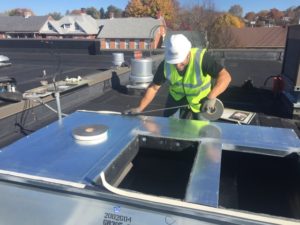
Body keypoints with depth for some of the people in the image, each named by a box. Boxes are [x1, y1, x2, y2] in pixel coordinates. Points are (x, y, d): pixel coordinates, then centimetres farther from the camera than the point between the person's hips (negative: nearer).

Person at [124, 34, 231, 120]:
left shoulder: (202, 58, -33)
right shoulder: (165, 65, -23)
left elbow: (225, 76, -38)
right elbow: (154, 87, -13)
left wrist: (211, 97, -54)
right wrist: (140, 108, -19)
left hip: (201, 101, -2)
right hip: (177, 98, 3)